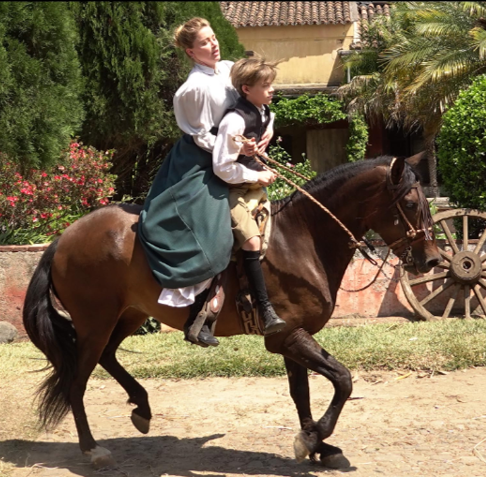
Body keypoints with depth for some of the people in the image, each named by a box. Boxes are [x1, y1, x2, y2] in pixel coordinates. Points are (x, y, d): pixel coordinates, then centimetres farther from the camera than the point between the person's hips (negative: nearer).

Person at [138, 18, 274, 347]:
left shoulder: (231, 70, 3)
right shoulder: (197, 86, -19)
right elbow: (202, 137, -16)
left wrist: (268, 129, -3)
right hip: (201, 162, -9)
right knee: (210, 234, -18)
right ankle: (196, 317, -12)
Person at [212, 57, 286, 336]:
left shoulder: (267, 115, 6)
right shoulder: (235, 121, -21)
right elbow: (222, 166, -21)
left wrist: (269, 169, 7)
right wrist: (256, 176, -15)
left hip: (255, 185, 9)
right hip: (232, 189, -9)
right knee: (252, 239, -23)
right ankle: (266, 312, -26)